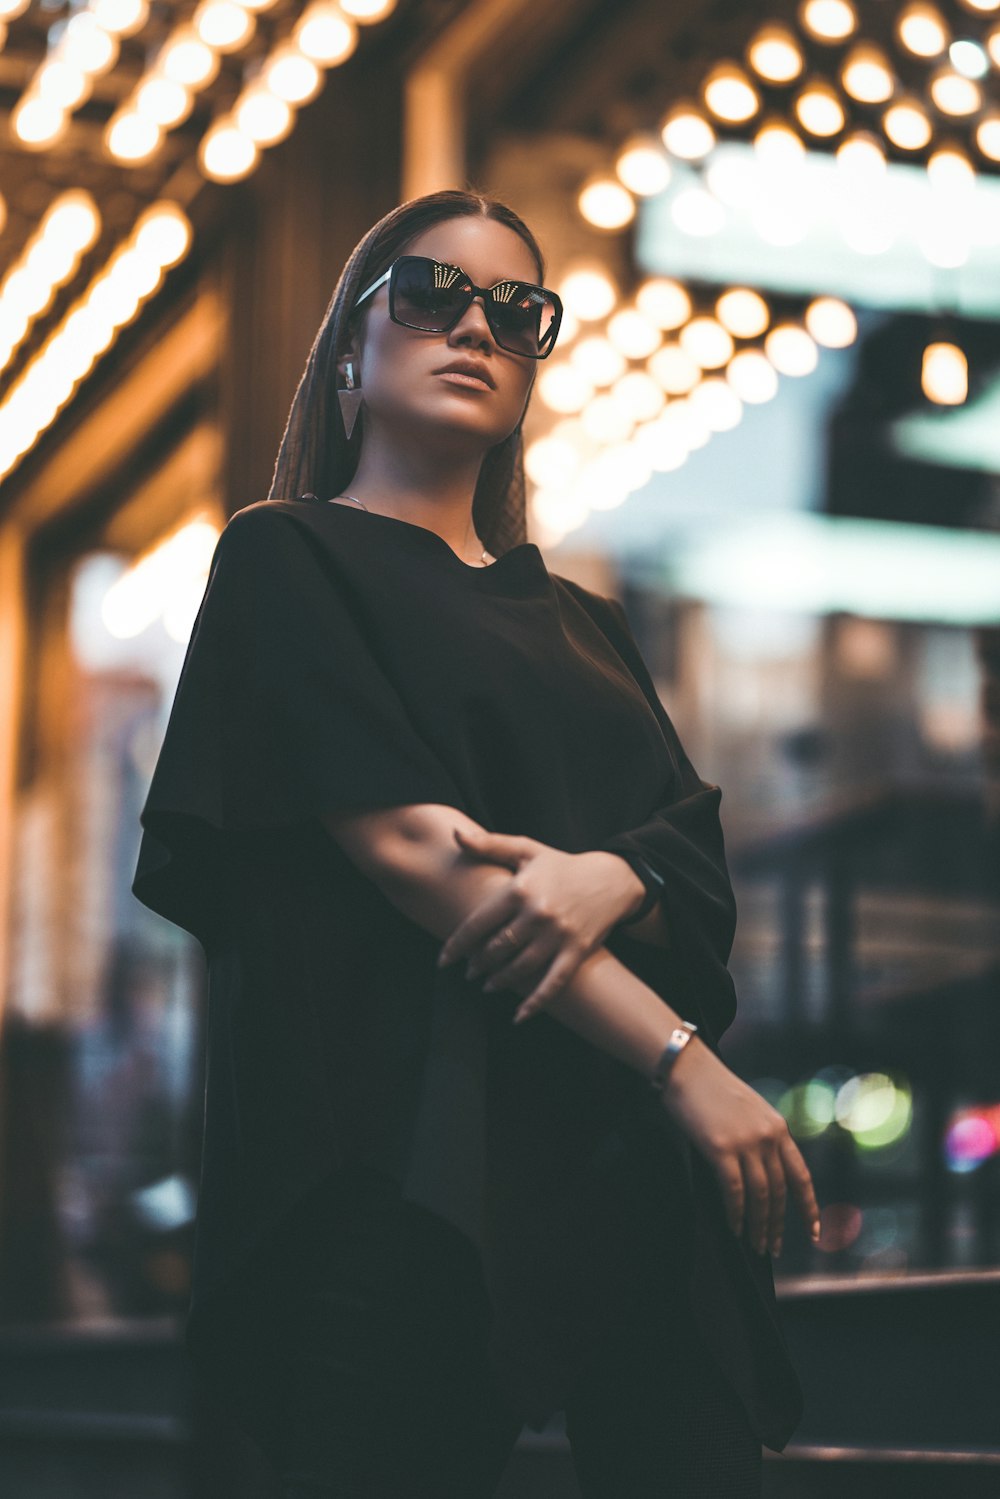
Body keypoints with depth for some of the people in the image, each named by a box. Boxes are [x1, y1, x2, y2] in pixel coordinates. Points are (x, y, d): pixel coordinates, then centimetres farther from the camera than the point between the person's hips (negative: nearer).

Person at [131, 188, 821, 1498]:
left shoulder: (577, 622, 24)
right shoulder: (288, 558, 5)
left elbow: (703, 859, 12)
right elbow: (404, 844, -8)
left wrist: (613, 878, -14)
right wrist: (683, 1058, -13)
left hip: (636, 1154, 6)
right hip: (415, 1151, -5)